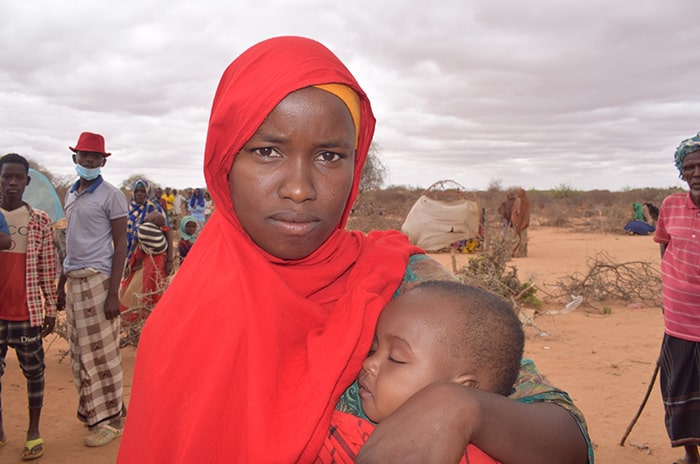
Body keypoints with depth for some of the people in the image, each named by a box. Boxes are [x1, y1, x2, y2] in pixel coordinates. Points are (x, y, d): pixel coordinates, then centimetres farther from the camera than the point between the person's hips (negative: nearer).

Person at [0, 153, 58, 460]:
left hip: (27, 311, -1)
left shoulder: (40, 221, 1)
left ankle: (34, 430, 23)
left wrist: (50, 309, 3)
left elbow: (47, 269, 3)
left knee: (33, 371, 8)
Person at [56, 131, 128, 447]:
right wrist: (61, 285, 18)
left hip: (97, 279, -7)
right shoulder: (71, 194, 16)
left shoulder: (111, 195, -6)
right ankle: (90, 410, 24)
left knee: (100, 353, -3)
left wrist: (113, 293, -15)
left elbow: (120, 244, -9)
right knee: (79, 351, 11)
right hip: (74, 279, 7)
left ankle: (110, 419, 7)